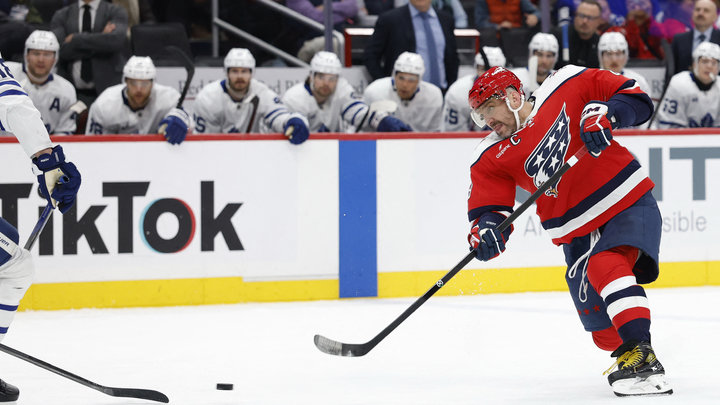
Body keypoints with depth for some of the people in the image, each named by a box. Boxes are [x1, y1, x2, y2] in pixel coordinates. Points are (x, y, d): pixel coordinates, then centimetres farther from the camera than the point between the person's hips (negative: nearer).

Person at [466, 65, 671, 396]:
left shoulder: (567, 85, -7)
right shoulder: (492, 157, 1)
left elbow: (634, 96, -6)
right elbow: (487, 205, -5)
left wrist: (604, 113, -25)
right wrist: (486, 228, -26)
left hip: (629, 204, -5)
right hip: (579, 234, 5)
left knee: (605, 266, -32)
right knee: (603, 330, 0)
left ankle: (641, 357, -35)